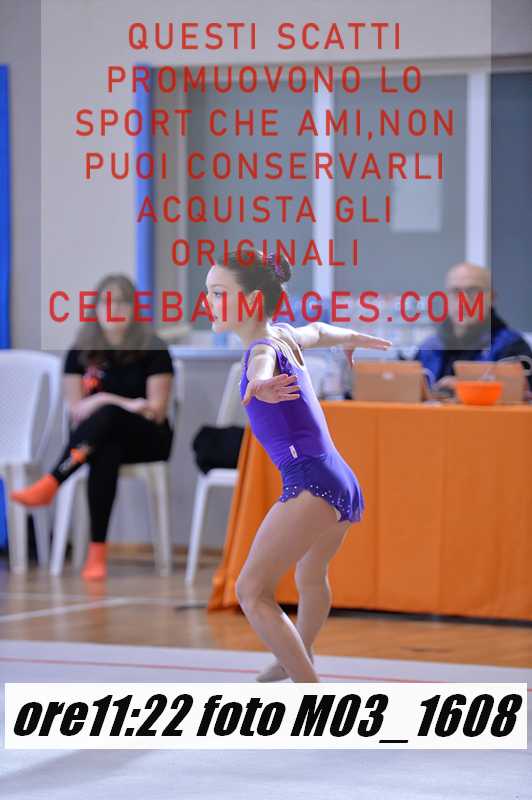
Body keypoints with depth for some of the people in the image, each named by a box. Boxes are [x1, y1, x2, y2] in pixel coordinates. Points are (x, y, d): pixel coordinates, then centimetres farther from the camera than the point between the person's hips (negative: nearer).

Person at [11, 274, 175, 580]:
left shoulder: (153, 349, -2)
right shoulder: (81, 352, 6)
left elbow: (156, 411, -4)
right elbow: (76, 411, 2)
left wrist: (105, 401, -14)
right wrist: (128, 405, -14)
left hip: (147, 439, -2)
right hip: (102, 437, 2)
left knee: (106, 415, -35)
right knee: (105, 455, -37)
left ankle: (49, 485, -48)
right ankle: (98, 551, -45)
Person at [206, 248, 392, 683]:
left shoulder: (262, 348, -14)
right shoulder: (286, 336, 13)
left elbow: (264, 367, -39)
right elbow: (318, 331, 36)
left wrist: (260, 386, -63)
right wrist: (353, 338, 58)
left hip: (311, 483, -10)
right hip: (344, 482, 10)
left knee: (252, 591, -17)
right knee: (311, 576, 34)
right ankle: (298, 659, 59)